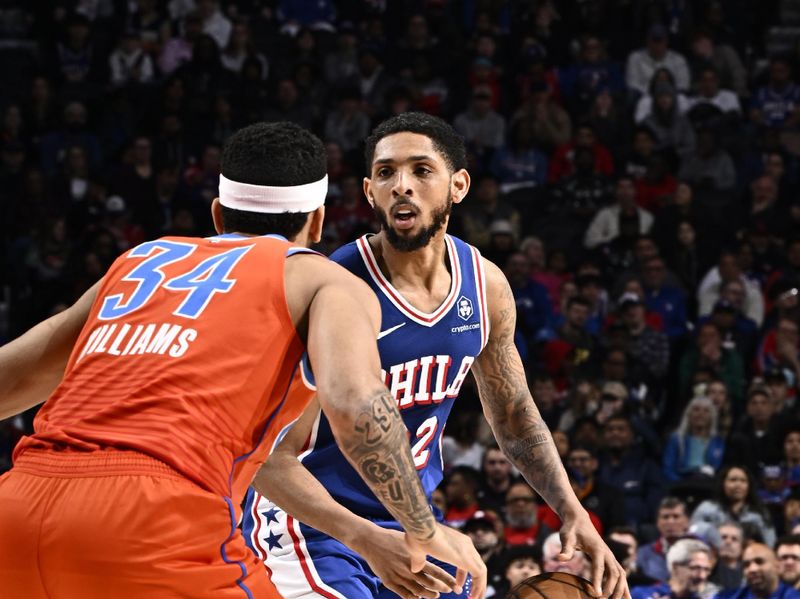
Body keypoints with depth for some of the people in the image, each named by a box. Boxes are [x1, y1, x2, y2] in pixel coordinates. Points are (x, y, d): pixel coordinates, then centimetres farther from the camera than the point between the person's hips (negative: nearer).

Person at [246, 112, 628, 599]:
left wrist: (573, 513, 1)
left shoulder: (486, 286, -3)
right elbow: (272, 459, -26)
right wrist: (366, 539, -38)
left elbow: (516, 418, 13)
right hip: (312, 522, -7)